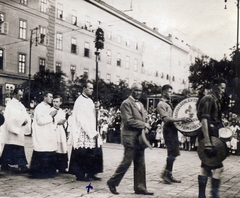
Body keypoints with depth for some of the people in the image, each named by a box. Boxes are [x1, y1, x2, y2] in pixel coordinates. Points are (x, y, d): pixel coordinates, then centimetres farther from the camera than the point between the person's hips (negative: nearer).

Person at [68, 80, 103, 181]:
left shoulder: (89, 101, 14)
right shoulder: (80, 101, -11)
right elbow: (82, 119, -16)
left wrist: (94, 131, 6)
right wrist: (92, 132, -17)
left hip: (92, 132, 8)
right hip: (83, 133, -8)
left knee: (95, 153, 5)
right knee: (82, 154, -1)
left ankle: (91, 173, 15)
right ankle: (80, 175, 11)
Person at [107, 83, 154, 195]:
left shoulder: (140, 104, 19)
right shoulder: (126, 103, -9)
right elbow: (129, 121, -17)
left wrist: (146, 126, 0)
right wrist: (143, 124, -14)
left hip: (139, 138, 8)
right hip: (130, 137, -8)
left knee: (140, 164, 9)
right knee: (126, 162, -4)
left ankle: (139, 188, 16)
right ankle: (112, 182, 13)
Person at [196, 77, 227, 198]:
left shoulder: (216, 100, 17)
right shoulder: (208, 99, -12)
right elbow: (204, 120, -21)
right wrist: (207, 142, -25)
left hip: (212, 137, 10)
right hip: (209, 137, -10)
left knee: (205, 168, 11)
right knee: (218, 167, -9)